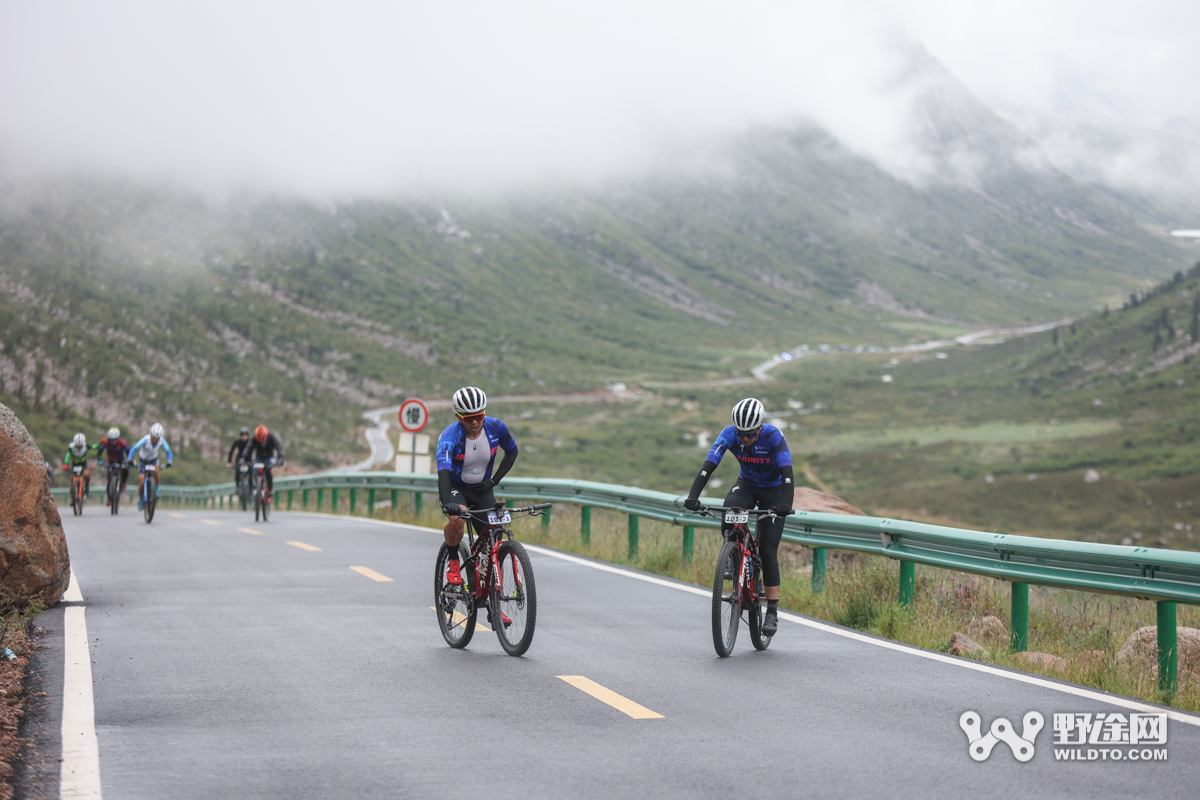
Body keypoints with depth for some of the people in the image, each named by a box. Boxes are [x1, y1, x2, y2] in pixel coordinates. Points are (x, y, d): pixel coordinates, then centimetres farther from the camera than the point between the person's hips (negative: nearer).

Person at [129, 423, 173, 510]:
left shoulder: (162, 441, -22)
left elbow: (168, 452, -18)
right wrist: (129, 460, -49)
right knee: (142, 482, -12)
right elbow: (134, 449, -36)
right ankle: (140, 500, 14)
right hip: (143, 460, -1)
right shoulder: (146, 440, -31)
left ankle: (157, 489, -12)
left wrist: (168, 462, -36)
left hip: (153, 459, 1)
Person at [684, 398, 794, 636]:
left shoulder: (774, 436, -29)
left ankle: (772, 611, -3)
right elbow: (708, 465, -29)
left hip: (773, 491, -3)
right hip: (746, 484, 3)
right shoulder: (729, 434, -22)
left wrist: (786, 504, -54)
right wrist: (693, 496, -43)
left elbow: (786, 471, -38)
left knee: (767, 551, -10)